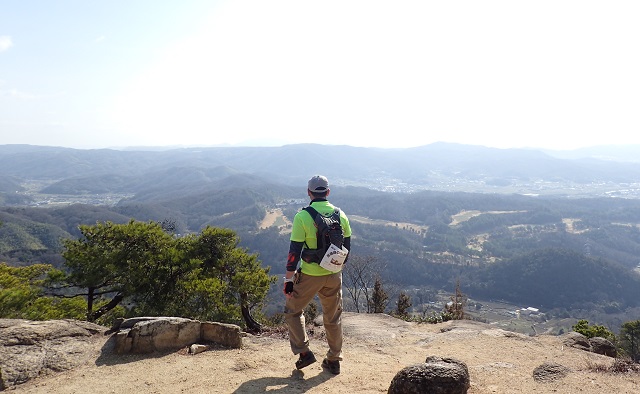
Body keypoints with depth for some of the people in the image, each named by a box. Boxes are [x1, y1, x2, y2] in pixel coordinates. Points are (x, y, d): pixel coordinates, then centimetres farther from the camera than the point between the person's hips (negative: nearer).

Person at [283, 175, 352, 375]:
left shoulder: (303, 216, -14)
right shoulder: (341, 215, -1)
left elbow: (294, 251, -14)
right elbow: (346, 246, 8)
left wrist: (288, 279, -7)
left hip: (309, 275, -4)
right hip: (334, 275, 4)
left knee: (292, 311, 18)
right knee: (333, 318, 18)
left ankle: (304, 352, 13)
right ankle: (334, 360, 28)